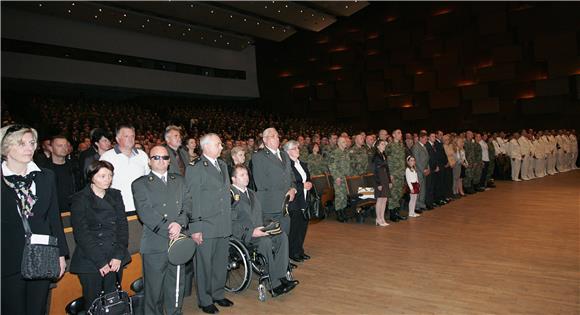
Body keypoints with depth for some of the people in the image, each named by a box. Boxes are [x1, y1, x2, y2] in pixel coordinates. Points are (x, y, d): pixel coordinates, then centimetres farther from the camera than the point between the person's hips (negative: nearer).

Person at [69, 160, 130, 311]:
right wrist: (100, 262, -12)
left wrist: (119, 256, -7)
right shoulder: (80, 199, -2)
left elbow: (123, 225, 5)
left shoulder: (115, 195, 9)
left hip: (115, 259, 3)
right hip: (90, 262, -3)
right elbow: (81, 234, -8)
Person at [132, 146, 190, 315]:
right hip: (155, 244, -3)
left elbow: (187, 205, 5)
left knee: (177, 286, 13)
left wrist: (179, 223, -13)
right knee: (154, 288, 6)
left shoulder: (179, 181, 14)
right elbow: (145, 213, -10)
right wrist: (167, 231, -16)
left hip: (178, 241, 4)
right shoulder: (140, 184, 0)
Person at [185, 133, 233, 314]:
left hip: (223, 225, 7)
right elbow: (192, 200, -12)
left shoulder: (223, 164, 14)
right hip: (205, 226, -7)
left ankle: (218, 294, 33)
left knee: (221, 262, 16)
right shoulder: (195, 168, -10)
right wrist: (195, 228, -14)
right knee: (204, 264, 5)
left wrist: (229, 220, 15)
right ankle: (204, 300, 21)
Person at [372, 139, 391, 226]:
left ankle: (382, 218, 13)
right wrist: (378, 183, -17)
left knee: (385, 199, 7)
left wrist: (389, 181, 14)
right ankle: (378, 219, 4)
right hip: (379, 180, -8)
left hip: (385, 179, 8)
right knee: (380, 199, -4)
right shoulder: (376, 156, -10)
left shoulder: (384, 155, 14)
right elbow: (375, 171, -14)